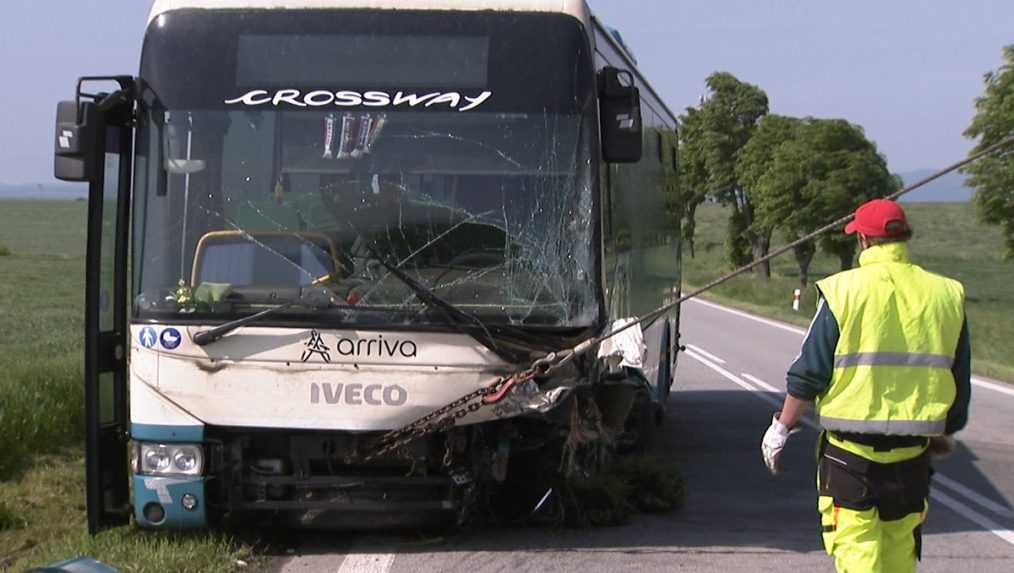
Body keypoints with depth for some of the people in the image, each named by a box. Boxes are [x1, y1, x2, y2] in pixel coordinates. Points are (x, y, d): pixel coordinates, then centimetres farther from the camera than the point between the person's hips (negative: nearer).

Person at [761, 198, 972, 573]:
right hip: (912, 451, 4)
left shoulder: (843, 290, -8)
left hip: (850, 449, -4)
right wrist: (945, 433, 26)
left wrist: (782, 426, 5)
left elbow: (808, 374, -7)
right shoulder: (945, 295, 4)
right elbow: (960, 381, 12)